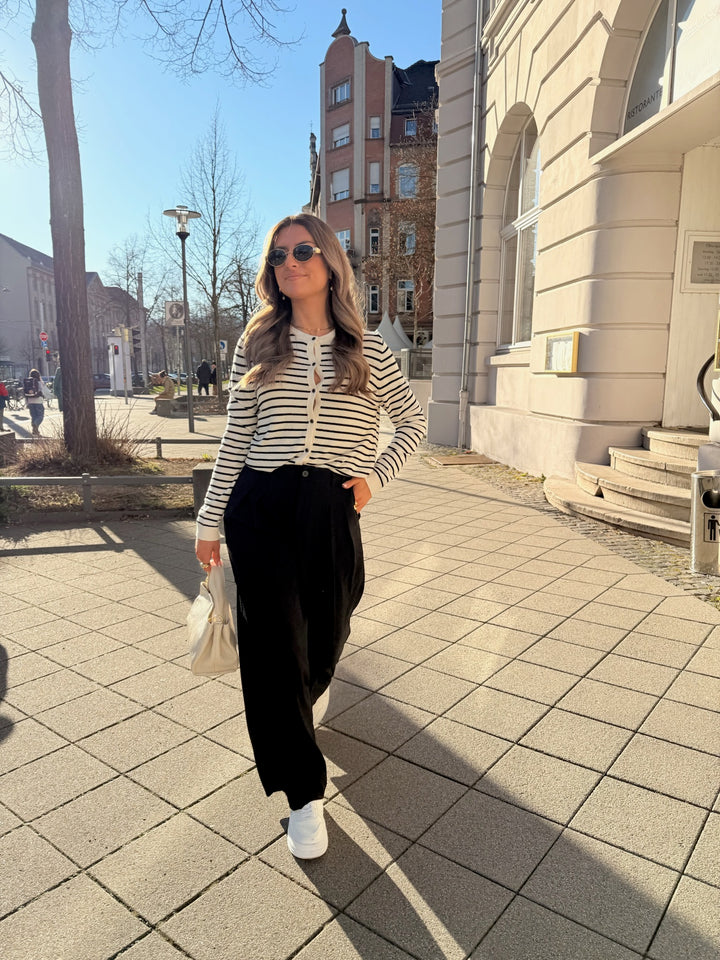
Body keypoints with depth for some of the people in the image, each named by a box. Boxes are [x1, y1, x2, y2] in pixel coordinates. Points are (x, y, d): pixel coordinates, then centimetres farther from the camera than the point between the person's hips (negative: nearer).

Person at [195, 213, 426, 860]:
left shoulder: (367, 349, 5)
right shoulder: (257, 346, 7)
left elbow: (413, 423, 13)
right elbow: (235, 440, 8)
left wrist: (376, 475, -1)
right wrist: (211, 519, 8)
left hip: (332, 510, 0)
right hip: (259, 508, 0)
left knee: (325, 636, 13)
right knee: (273, 647, -2)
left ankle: (304, 694, 53)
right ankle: (304, 794, 14)